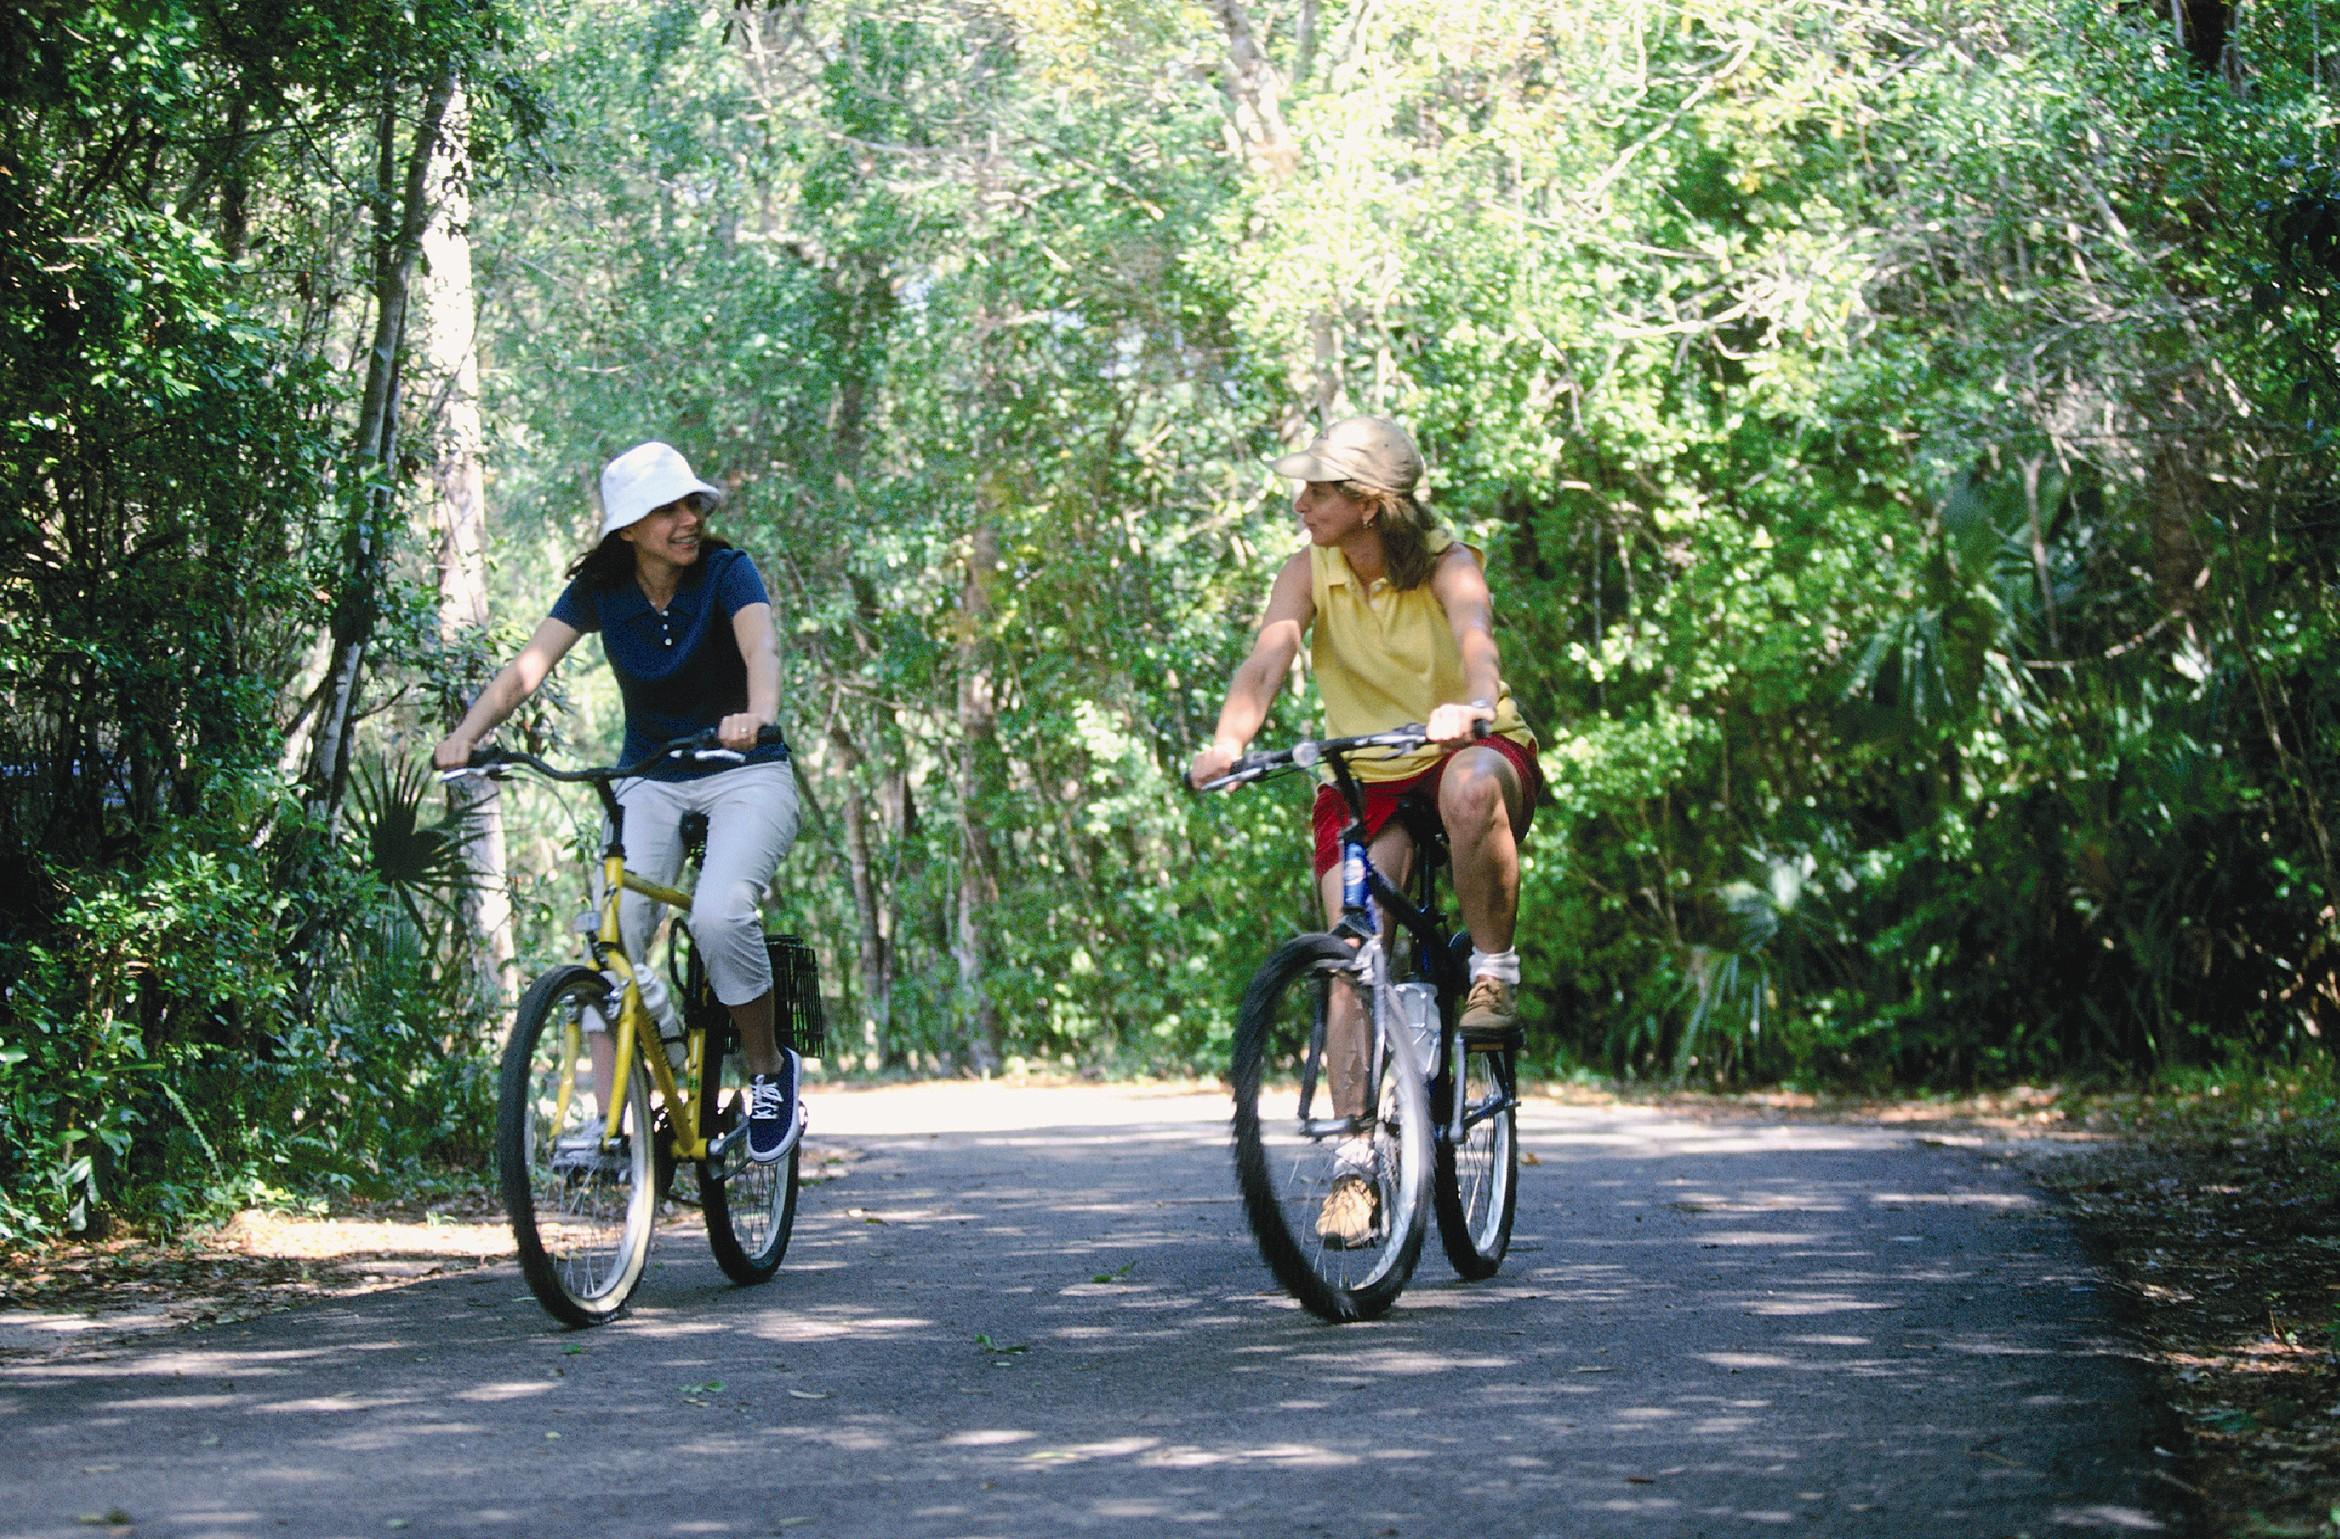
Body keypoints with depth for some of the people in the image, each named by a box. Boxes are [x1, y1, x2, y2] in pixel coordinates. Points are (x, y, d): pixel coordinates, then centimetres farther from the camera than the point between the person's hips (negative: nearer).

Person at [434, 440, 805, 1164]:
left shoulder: (725, 571, -14)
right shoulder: (598, 588, -5)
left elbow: (760, 646, -33)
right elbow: (529, 664, -18)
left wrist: (758, 714, -56)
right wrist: (469, 732, -37)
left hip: (745, 774, -3)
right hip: (649, 780, 3)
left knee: (719, 915, -28)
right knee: (613, 933, -19)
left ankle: (770, 1069, -6)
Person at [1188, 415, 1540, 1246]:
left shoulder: (1445, 562, -15)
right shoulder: (1310, 571, -7)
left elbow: (1475, 639, -35)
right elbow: (1267, 659, -22)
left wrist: (1473, 706, -58)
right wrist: (1226, 742, -41)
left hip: (1471, 749, -2)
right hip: (1366, 777, 3)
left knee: (1471, 789, -40)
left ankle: (1493, 968, -18)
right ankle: (1354, 1161, -13)